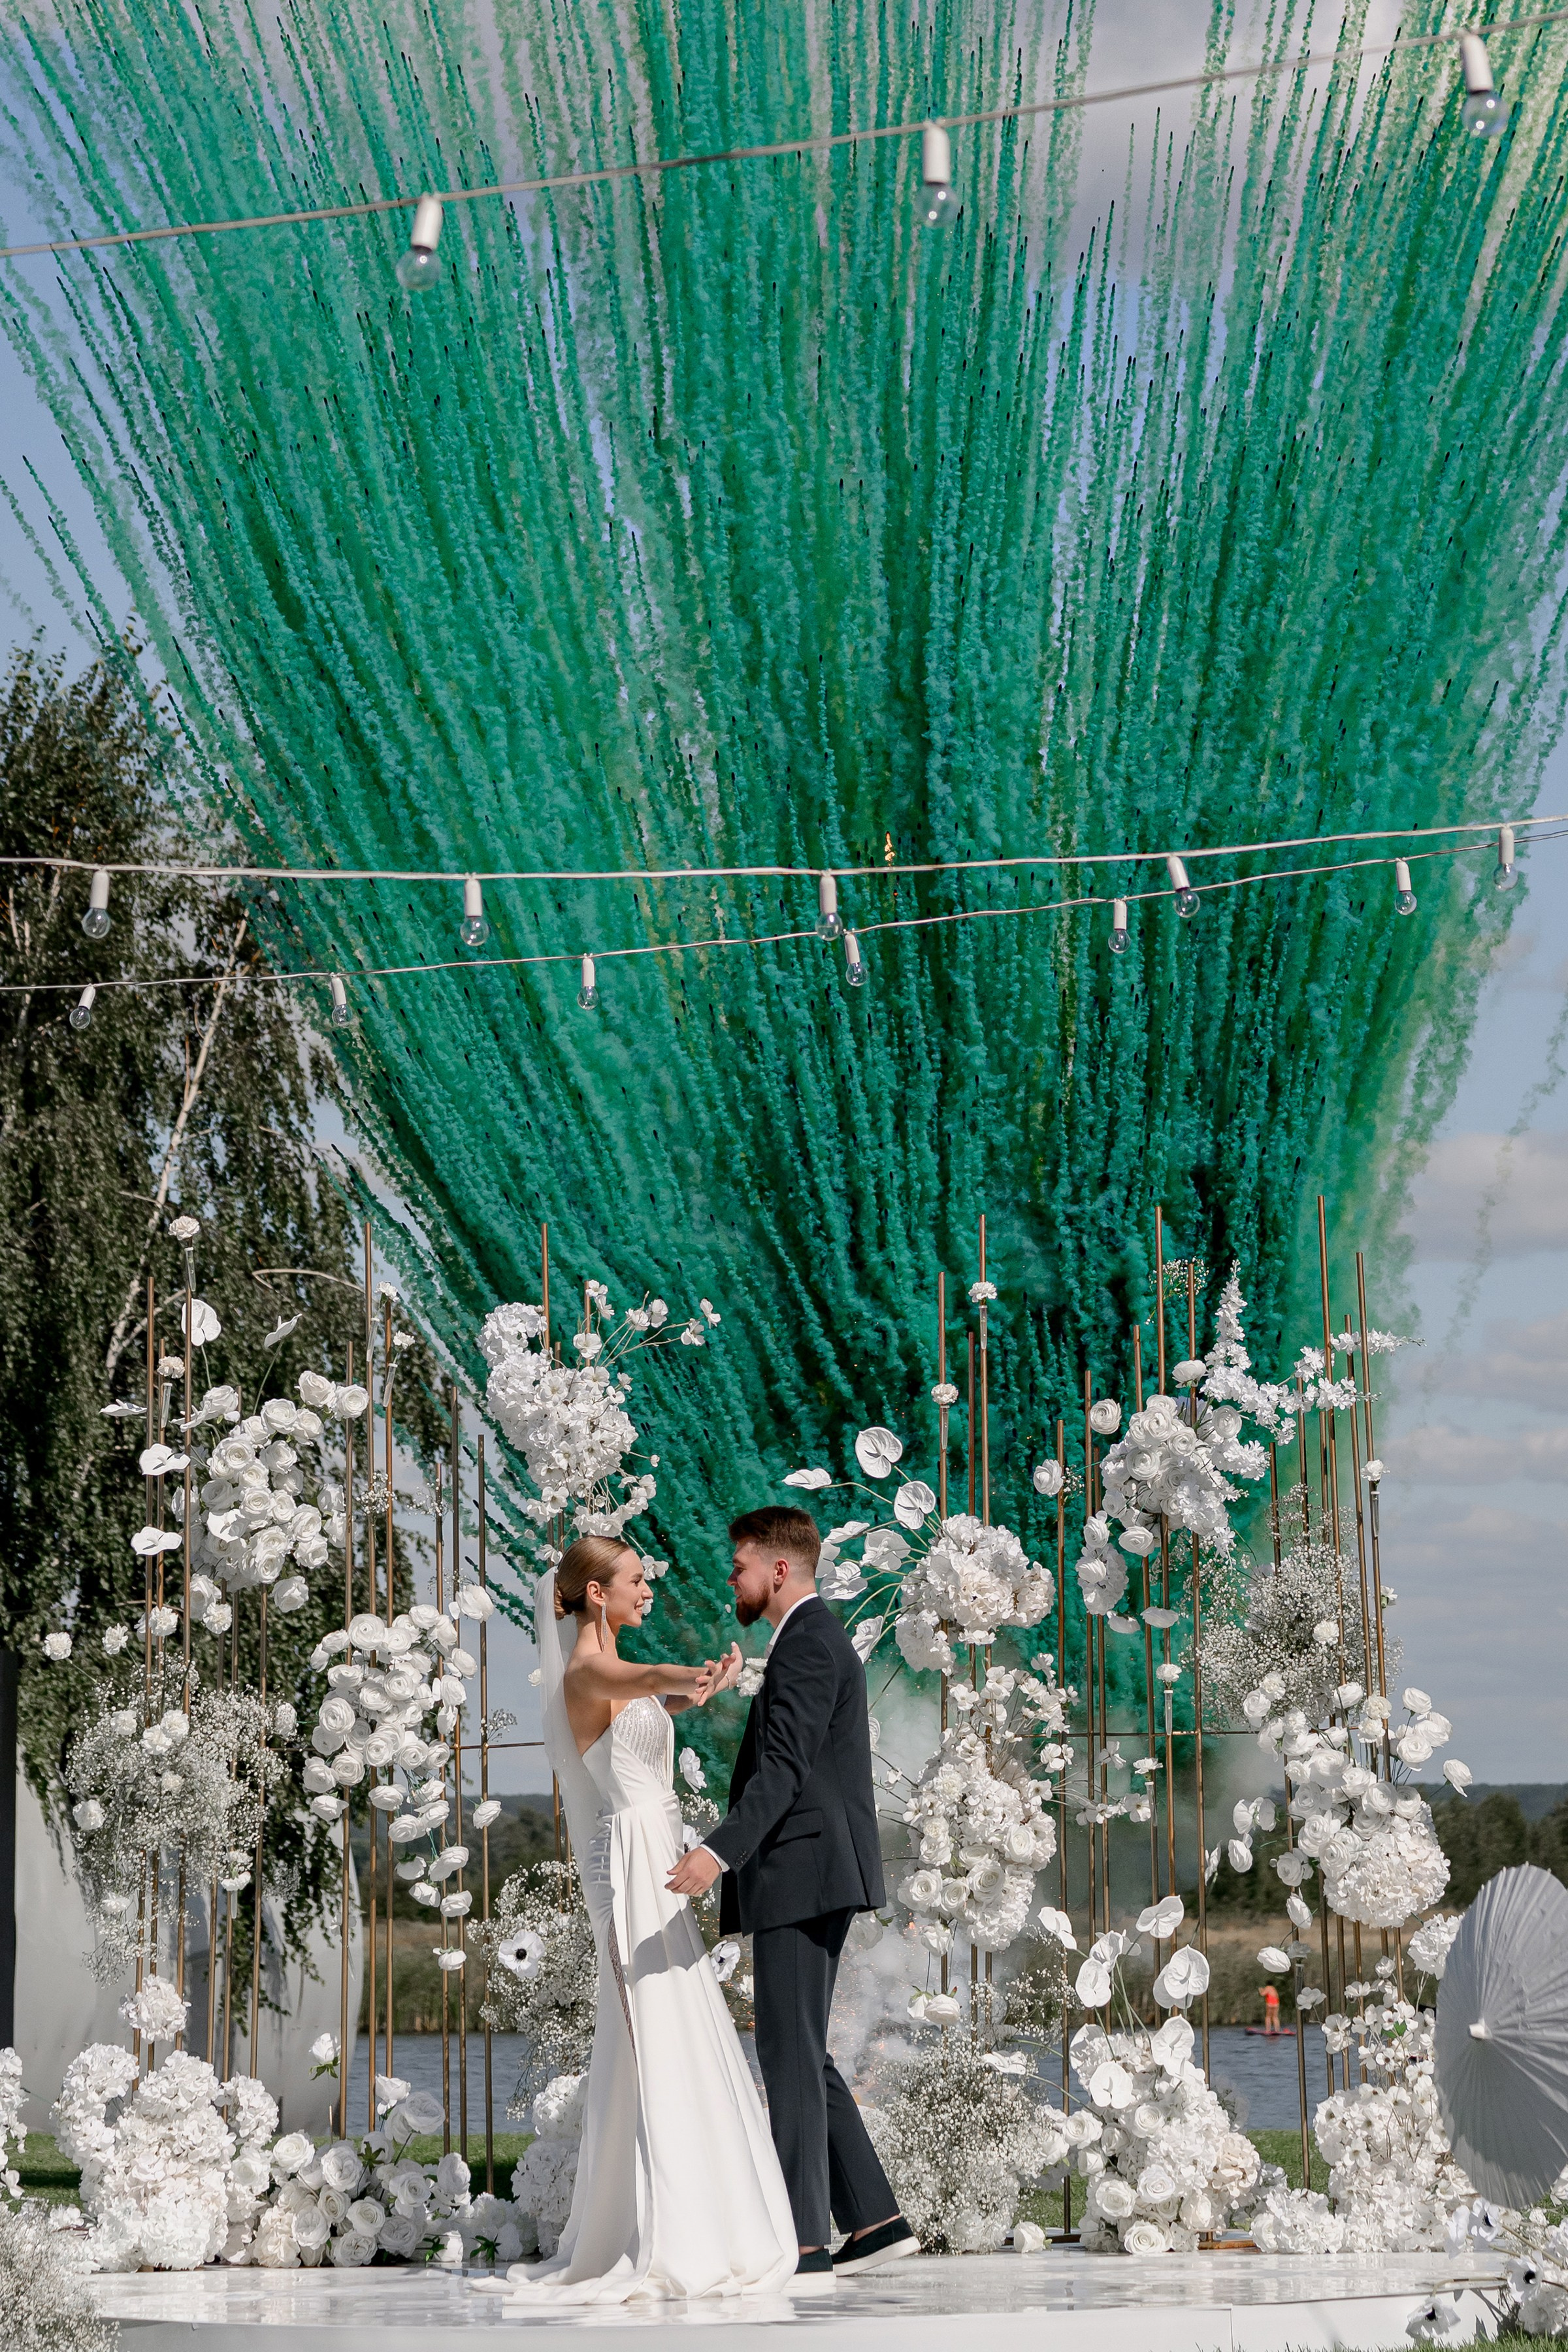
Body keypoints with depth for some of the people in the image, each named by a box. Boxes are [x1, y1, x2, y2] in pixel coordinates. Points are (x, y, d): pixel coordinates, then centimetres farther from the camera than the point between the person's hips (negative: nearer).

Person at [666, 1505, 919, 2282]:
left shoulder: (807, 1644, -13)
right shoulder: (816, 1639, 20)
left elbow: (784, 1768, -24)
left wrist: (719, 1852, -34)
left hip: (800, 1875, -11)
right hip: (808, 1880, 11)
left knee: (790, 2054, -7)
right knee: (799, 2056, 11)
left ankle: (798, 2242, -5)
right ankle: (874, 2220, 11)